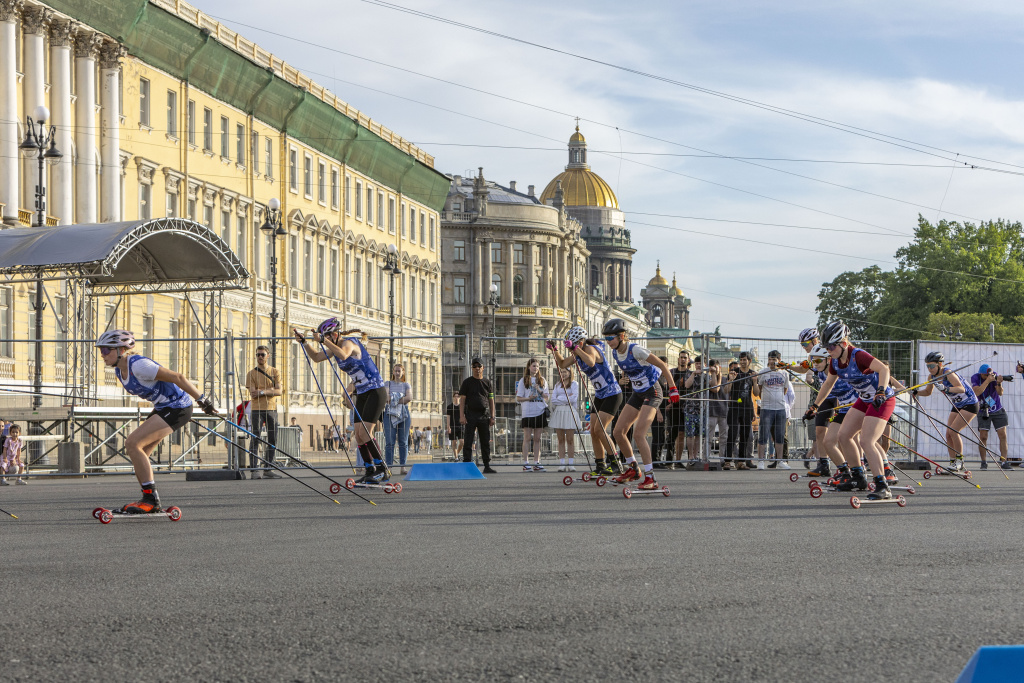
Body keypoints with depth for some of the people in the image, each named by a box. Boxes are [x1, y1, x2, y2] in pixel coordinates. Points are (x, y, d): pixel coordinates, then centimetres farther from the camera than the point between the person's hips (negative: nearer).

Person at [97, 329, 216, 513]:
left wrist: (201, 400, -20)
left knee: (133, 444, -17)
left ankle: (151, 498, -13)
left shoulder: (138, 365, -24)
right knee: (137, 451, 6)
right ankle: (151, 502, 15)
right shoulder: (119, 371, 6)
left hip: (178, 407, -10)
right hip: (162, 408, 10)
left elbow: (177, 377, -23)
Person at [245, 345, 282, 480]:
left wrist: (262, 392, -15)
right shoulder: (251, 374, 4)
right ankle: (255, 469, -11)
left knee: (273, 440, 2)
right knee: (255, 440, -9)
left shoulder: (275, 372, 9)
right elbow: (253, 394, -6)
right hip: (257, 409, -3)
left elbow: (279, 391, -3)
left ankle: (268, 468, 10)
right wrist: (270, 390, -12)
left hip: (271, 409, 3)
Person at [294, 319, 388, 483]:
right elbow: (316, 357, 20)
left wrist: (323, 340, -40)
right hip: (362, 394, 9)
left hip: (376, 391, -9)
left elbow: (343, 355, -41)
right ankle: (370, 471, 6)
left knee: (364, 432, -16)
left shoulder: (348, 342, -18)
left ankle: (383, 470, -11)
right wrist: (304, 342, 7)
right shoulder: (335, 347, 8)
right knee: (359, 435, 1)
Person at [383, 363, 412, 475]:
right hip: (390, 413, -1)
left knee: (403, 441, 0)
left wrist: (395, 400, -9)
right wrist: (401, 399, -11)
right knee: (389, 441, -8)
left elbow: (409, 397, -3)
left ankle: (403, 466, 2)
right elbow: (386, 396, -4)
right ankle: (388, 466, -10)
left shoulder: (406, 385, 14)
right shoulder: (388, 383, 13)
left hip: (404, 413, 1)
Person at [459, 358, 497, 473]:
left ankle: (487, 466, 9)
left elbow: (491, 400, 14)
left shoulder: (487, 382, 13)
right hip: (471, 415, -3)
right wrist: (462, 416, -9)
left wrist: (492, 417, 6)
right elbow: (462, 400, 1)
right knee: (468, 442, -4)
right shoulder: (467, 382, 5)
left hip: (484, 415, 3)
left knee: (486, 442, 5)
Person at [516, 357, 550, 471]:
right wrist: (528, 398, -16)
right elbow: (518, 398, 1)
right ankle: (525, 463, -4)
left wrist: (540, 391, -6)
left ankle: (537, 463, 6)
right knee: (527, 438, -4)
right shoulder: (523, 380, 4)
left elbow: (547, 397, 12)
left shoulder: (542, 380, 14)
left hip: (540, 412, 3)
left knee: (537, 438, 4)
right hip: (527, 412, -3)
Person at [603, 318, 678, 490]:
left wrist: (672, 387, -18)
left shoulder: (635, 350, -23)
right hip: (638, 394, 8)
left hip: (652, 392, -8)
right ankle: (633, 469, 22)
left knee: (639, 434, -20)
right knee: (618, 432, 4)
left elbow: (662, 365, -18)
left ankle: (650, 478, -19)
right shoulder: (616, 352, 1)